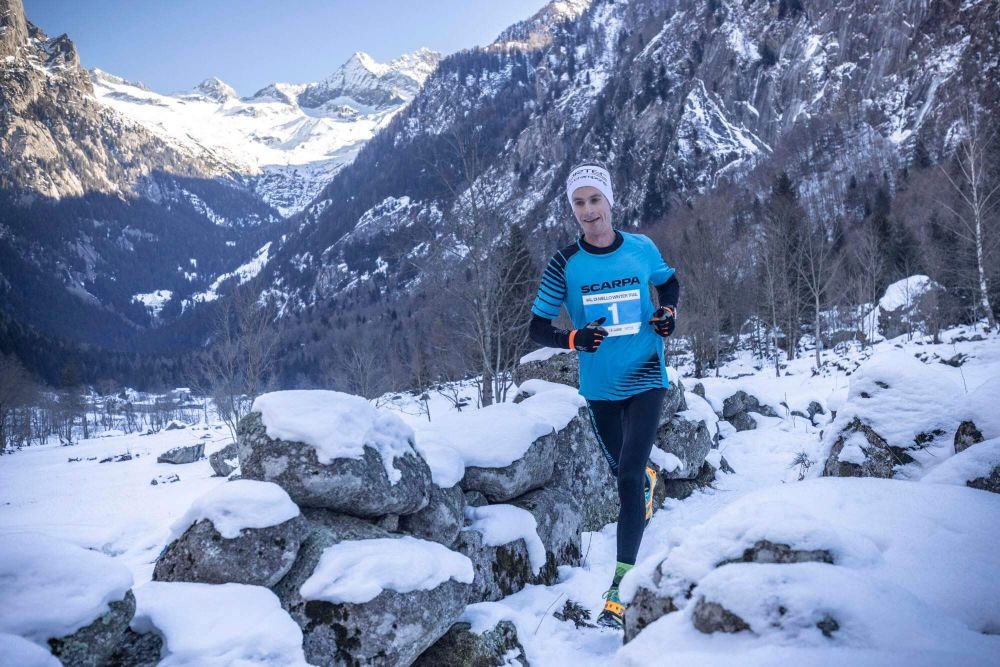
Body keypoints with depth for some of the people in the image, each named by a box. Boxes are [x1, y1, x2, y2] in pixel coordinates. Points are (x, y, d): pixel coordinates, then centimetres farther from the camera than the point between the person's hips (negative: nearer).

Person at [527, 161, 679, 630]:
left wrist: (669, 313, -6)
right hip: (600, 387, 2)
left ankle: (620, 590, -9)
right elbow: (537, 328, -6)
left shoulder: (642, 249, -5)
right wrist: (574, 338, -26)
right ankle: (648, 481, 60)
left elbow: (669, 283, 16)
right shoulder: (565, 264, -9)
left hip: (646, 379, -1)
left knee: (628, 476, -14)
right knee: (625, 471, 19)